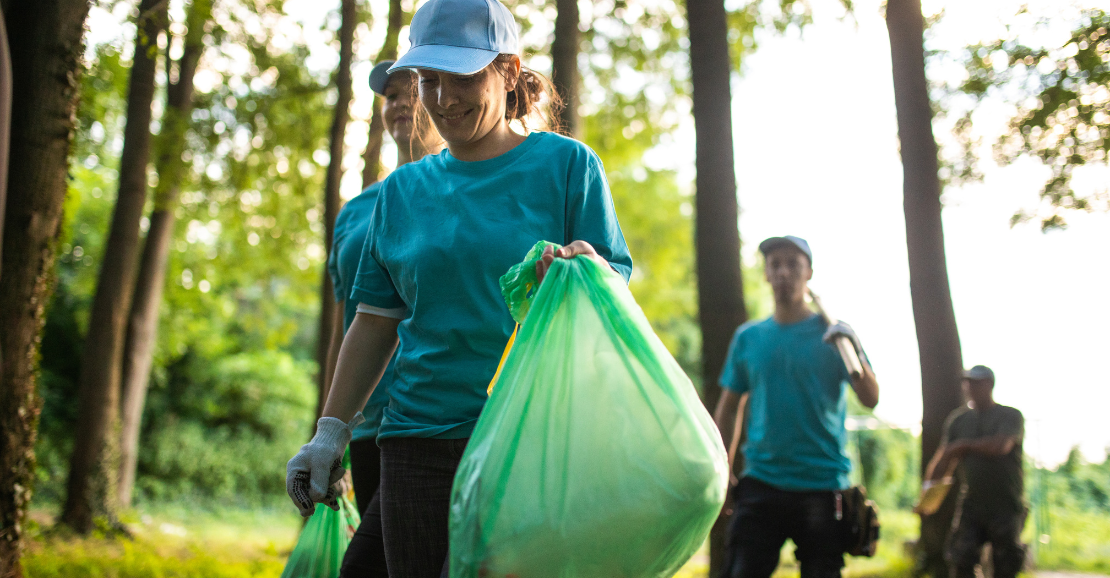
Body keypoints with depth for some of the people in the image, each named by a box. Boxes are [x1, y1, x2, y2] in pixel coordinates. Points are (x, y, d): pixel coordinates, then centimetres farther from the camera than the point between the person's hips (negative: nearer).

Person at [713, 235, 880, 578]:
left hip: (822, 485, -1)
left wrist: (854, 353, -23)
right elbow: (729, 409, 15)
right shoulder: (748, 338, 9)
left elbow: (871, 399, -7)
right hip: (761, 483, 1)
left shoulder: (832, 333, 2)